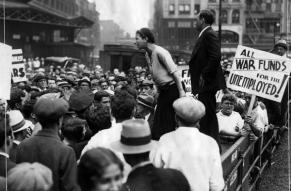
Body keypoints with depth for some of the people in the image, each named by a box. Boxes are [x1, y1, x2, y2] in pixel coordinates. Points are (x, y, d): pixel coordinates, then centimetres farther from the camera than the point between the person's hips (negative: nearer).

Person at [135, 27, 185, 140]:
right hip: (163, 91, 8)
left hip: (172, 89, -8)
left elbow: (174, 72, -18)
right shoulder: (147, 54, 9)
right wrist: (158, 91, 16)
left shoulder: (159, 52, -17)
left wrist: (181, 91, -20)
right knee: (158, 123, 8)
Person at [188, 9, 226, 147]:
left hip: (207, 83, -10)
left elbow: (215, 57, -23)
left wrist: (204, 76, -20)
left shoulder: (209, 35, -13)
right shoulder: (204, 35, 18)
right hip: (203, 84, 10)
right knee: (205, 116, 15)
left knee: (208, 116, -7)